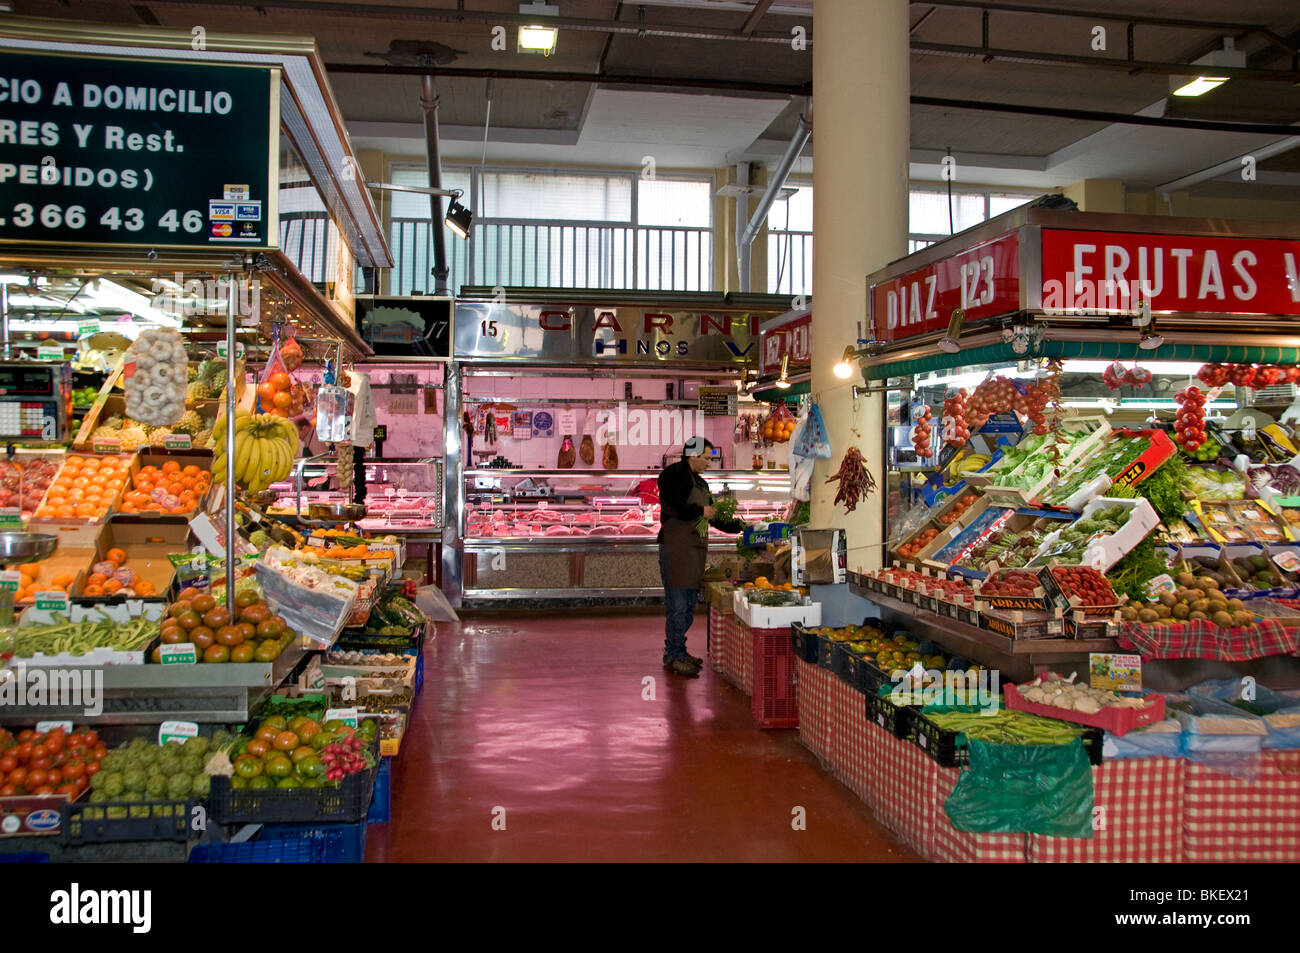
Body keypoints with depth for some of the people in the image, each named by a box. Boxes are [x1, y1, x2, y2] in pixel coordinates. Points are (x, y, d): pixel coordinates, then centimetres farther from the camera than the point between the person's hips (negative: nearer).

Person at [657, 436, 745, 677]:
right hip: (675, 547, -9)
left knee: (689, 605, 11)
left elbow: (713, 517, 27)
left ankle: (677, 652, 21)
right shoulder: (673, 474, -5)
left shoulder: (700, 483, 22)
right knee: (678, 605, -8)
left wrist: (738, 526, 19)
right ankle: (673, 657, -2)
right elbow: (674, 506, -20)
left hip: (695, 548, 9)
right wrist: (700, 511, -9)